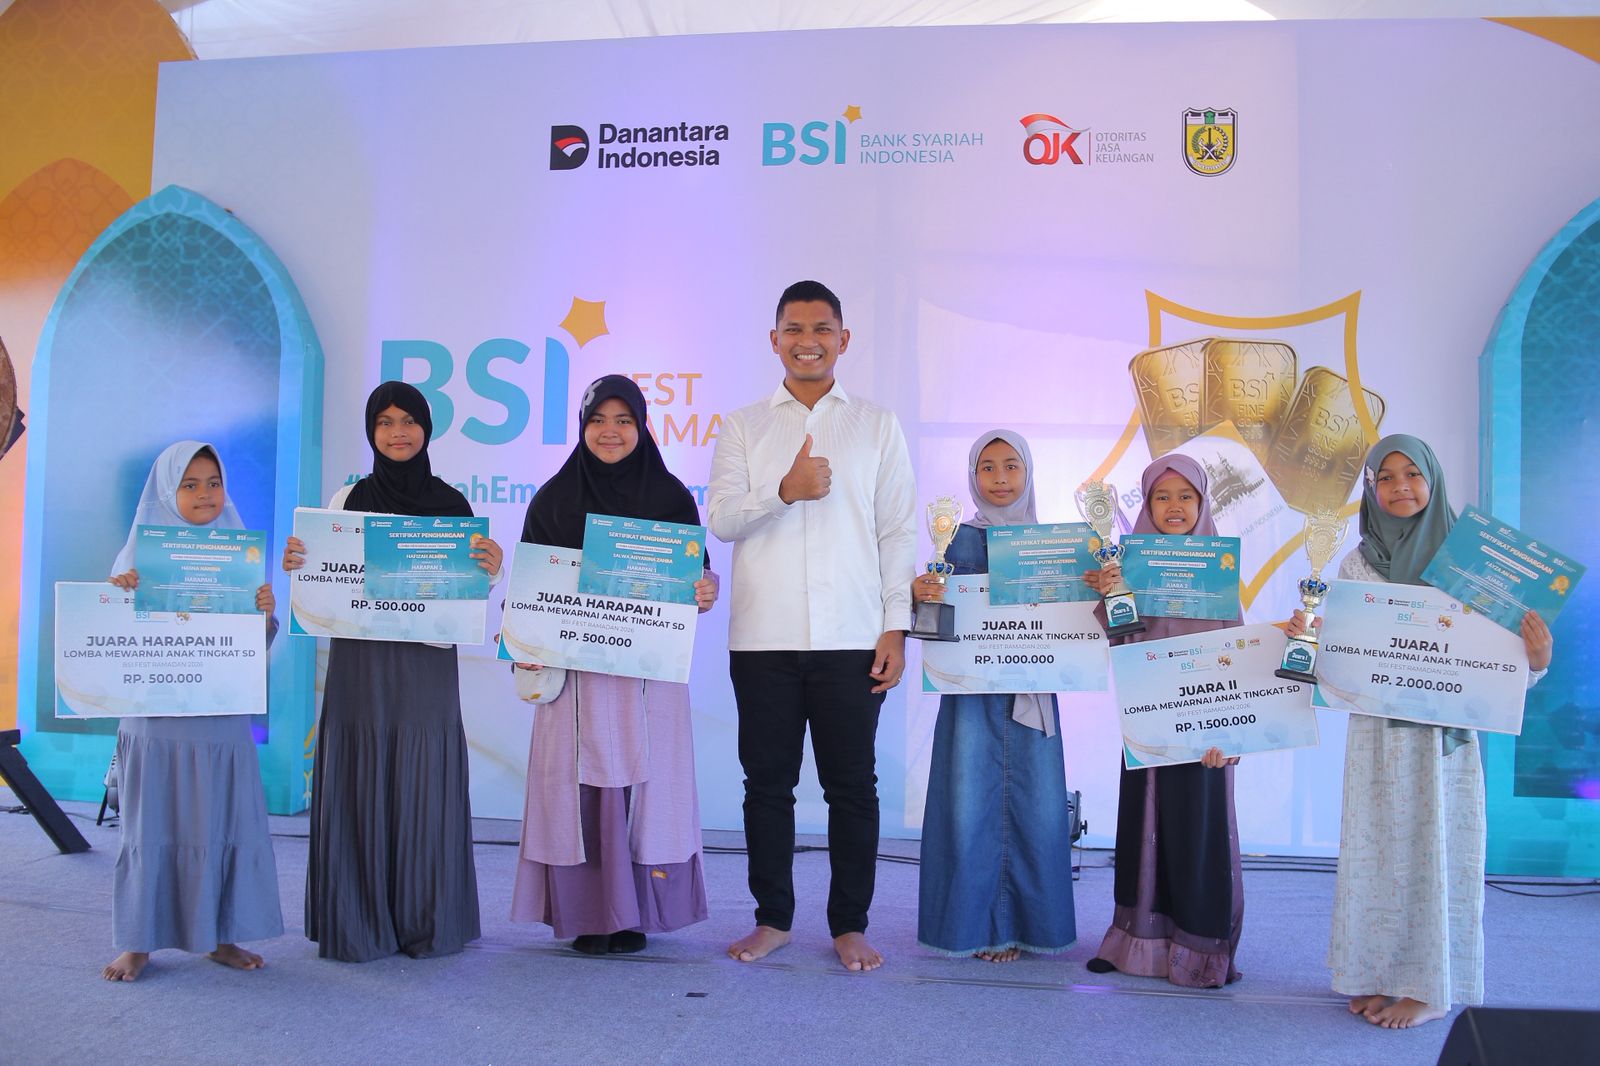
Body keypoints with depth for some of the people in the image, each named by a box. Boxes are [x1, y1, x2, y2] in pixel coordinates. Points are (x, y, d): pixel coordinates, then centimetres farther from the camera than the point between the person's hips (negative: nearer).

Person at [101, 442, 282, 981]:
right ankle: (138, 941, 15)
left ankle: (219, 935, 17)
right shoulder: (139, 553, 3)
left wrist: (265, 614, -12)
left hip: (221, 718, 2)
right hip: (155, 715, -2)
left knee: (223, 823, 5)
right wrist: (117, 596, -19)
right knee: (151, 822, 4)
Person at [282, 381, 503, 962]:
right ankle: (356, 926, 14)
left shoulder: (452, 504, 6)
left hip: (426, 667, -1)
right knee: (359, 789, 2)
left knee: (422, 790, 1)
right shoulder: (346, 500, 8)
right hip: (358, 664, 1)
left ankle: (425, 923, 14)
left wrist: (491, 568, -16)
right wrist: (294, 565, -12)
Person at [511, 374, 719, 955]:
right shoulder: (553, 499, 7)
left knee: (641, 783, 1)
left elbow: (697, 575, 4)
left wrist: (705, 591, -19)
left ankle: (634, 914, 13)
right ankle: (585, 913, 11)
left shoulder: (671, 496, 4)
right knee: (577, 785, 1)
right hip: (574, 671, 1)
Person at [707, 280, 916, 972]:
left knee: (852, 786, 3)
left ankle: (850, 925, 16)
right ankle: (773, 919, 21)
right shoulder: (743, 428, 12)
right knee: (767, 782, 7)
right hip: (763, 636, 1)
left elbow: (898, 532, 7)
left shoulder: (878, 426, 11)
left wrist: (896, 628, -1)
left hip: (851, 638, -1)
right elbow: (721, 519, 0)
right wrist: (785, 491, -18)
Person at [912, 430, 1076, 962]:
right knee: (971, 803, -2)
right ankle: (978, 921, 12)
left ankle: (1029, 919, 17)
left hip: (1032, 690, 2)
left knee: (1036, 806, 1)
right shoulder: (960, 539, 5)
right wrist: (919, 594, -21)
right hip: (972, 689, -1)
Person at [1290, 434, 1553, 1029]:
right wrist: (1304, 637, -11)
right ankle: (1380, 973, 21)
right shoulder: (1357, 564, 6)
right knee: (1377, 847, 8)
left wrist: (1535, 659, -23)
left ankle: (1430, 985, 16)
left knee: (1434, 846, 3)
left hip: (1445, 732, -2)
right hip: (1377, 732, 3)